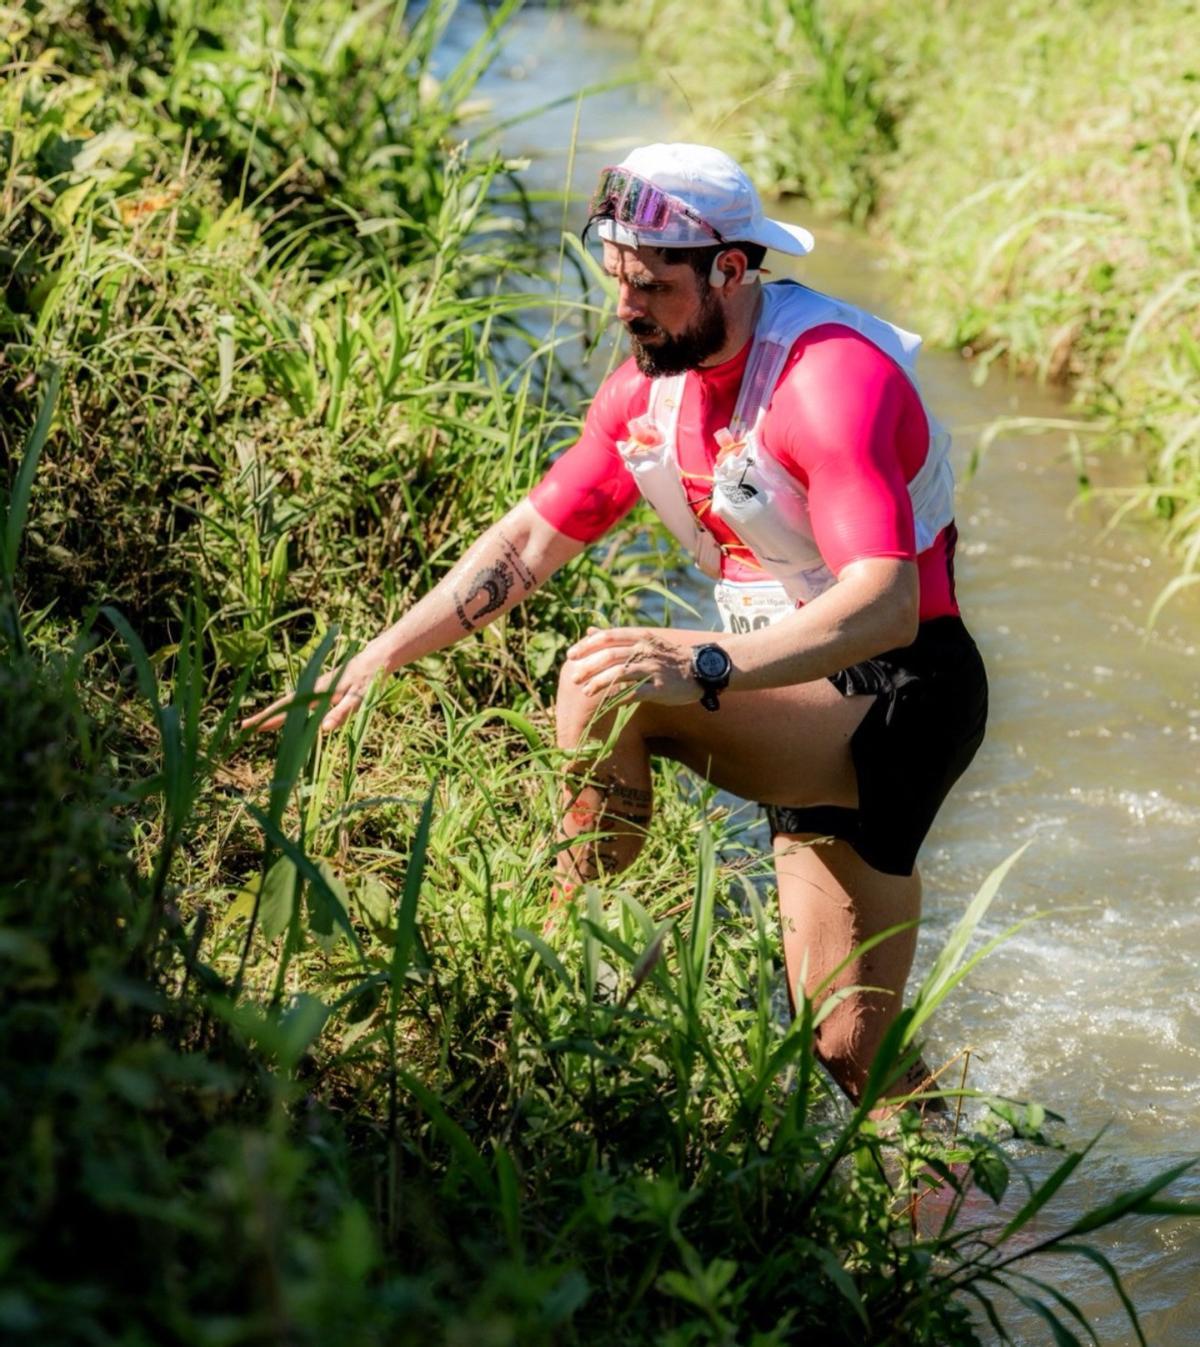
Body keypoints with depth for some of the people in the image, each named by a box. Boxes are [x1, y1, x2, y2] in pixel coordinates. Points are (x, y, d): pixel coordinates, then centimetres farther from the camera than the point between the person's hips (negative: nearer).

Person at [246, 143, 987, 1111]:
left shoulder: (831, 376, -23)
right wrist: (379, 657, 3)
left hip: (904, 701, -8)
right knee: (851, 1050, 10)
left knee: (610, 686, -27)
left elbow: (887, 602, -35)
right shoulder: (651, 386, 2)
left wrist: (707, 667, -48)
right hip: (814, 711, 8)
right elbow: (531, 538, 11)